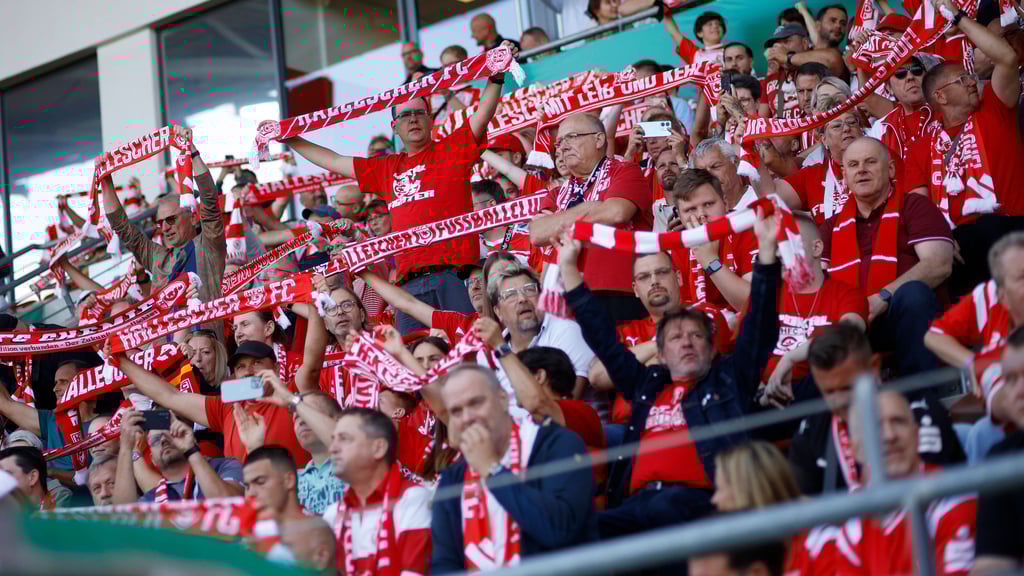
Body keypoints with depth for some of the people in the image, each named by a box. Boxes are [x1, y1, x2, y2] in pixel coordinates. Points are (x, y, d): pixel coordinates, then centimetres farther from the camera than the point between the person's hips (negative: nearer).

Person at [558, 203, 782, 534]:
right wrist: (568, 268, 35)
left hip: (698, 500, -3)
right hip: (637, 502, 3)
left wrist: (767, 248, 6)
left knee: (666, 507, -39)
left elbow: (759, 326, 15)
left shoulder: (730, 379, 23)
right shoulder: (646, 385, 32)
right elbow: (603, 339, 35)